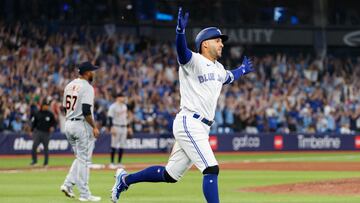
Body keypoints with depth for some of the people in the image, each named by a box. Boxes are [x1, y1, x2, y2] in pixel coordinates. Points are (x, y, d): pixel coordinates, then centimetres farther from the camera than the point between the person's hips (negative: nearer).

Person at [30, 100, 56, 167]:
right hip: (38, 131, 0)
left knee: (46, 147, 3)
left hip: (46, 133, 0)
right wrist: (32, 131, 6)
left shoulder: (50, 114, 4)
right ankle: (34, 160, 0)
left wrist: (52, 127, -11)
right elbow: (33, 122, 12)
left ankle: (46, 162, 14)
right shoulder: (37, 114, 7)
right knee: (34, 145, -12)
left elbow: (54, 122, 10)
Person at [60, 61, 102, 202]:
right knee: (84, 160, -2)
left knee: (80, 158, 19)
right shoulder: (87, 87, -13)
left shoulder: (69, 86, 11)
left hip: (68, 124, 8)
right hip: (82, 125, -8)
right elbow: (86, 111, -21)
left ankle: (68, 184, 5)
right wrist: (94, 127, -15)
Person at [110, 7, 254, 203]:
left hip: (201, 128, 9)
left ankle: (125, 179, 29)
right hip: (189, 123, -9)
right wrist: (180, 30, -49)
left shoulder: (218, 68, 19)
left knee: (169, 175, 14)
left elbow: (228, 77, 43)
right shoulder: (194, 61, -8)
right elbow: (181, 50, -30)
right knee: (211, 169, -18)